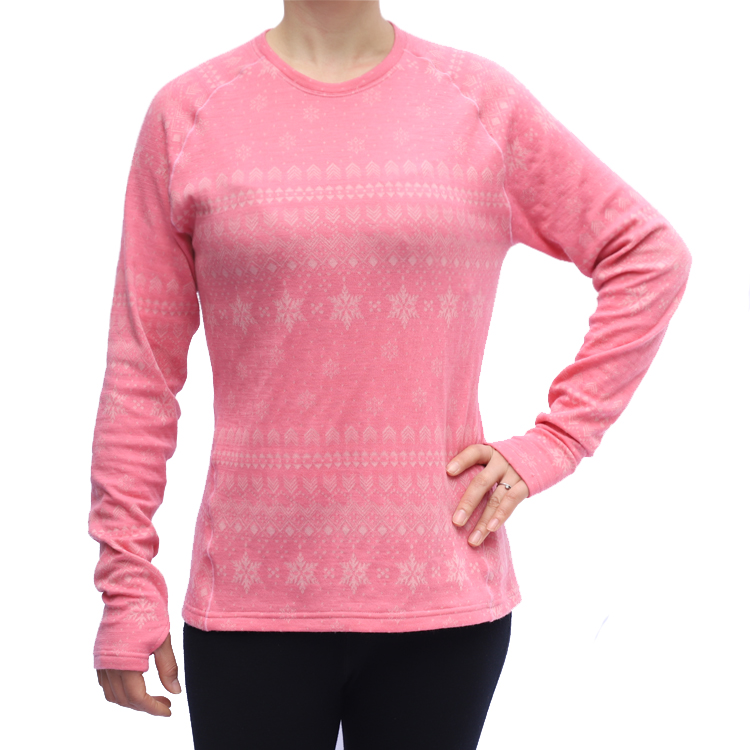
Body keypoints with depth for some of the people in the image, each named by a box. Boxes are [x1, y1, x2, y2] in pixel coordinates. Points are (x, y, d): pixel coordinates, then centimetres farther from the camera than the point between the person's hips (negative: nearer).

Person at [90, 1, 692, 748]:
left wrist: (551, 443, -1)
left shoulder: (483, 101, 1)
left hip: (443, 596, 1)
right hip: (250, 604, 0)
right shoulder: (186, 113, 0)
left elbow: (649, 254, 7)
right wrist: (127, 587, -1)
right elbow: (142, 370, 1)